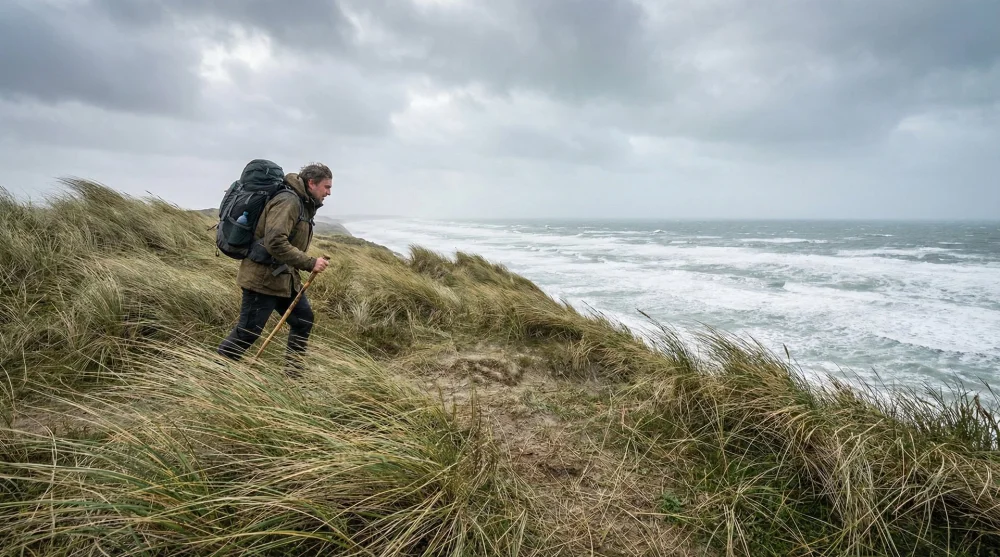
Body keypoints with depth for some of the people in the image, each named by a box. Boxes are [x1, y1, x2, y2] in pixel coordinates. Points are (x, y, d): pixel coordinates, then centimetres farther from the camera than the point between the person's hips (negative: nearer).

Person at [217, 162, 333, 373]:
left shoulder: (303, 204, 12)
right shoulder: (288, 202, -20)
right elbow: (275, 243, -30)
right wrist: (310, 263, -27)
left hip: (285, 278, 10)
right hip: (263, 279, -10)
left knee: (303, 320, 12)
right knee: (247, 332, 0)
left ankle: (293, 372, 21)